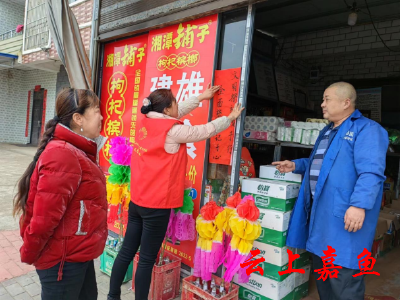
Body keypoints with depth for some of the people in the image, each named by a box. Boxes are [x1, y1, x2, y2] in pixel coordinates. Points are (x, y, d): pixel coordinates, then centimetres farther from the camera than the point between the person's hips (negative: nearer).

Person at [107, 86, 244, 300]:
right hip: (157, 204, -8)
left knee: (127, 251, 18)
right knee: (147, 259, 6)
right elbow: (206, 130, -7)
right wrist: (230, 118, 9)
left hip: (138, 200, 8)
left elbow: (176, 113, 16)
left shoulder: (147, 122, 2)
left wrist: (200, 98, 24)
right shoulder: (172, 131, -18)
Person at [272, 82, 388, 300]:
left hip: (344, 215, -9)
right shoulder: (327, 132, 20)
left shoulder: (366, 129, -9)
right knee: (321, 271, 19)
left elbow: (370, 172, -20)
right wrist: (295, 165, 18)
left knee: (342, 278, -1)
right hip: (319, 211, 9)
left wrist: (359, 205, -29)